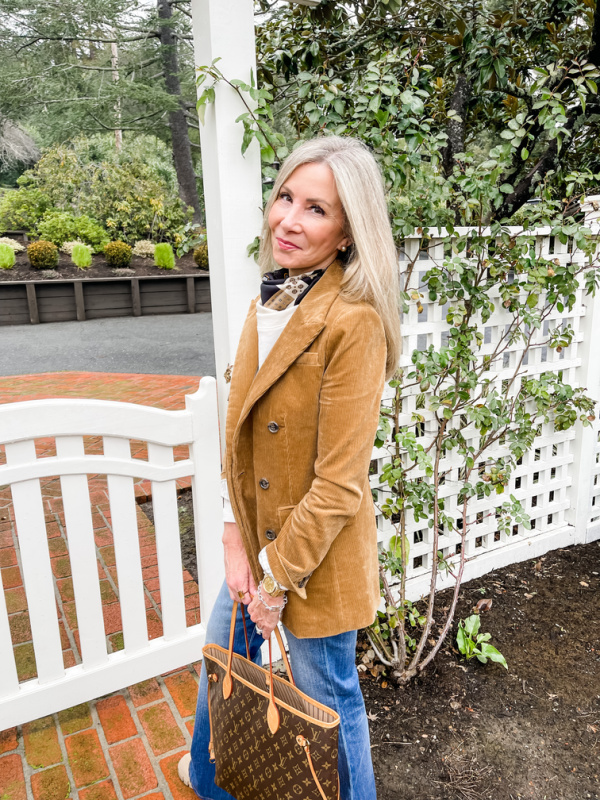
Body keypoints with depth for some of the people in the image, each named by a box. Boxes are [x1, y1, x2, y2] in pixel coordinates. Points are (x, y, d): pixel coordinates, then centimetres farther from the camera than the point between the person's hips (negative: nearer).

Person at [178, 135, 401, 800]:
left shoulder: (355, 323, -24)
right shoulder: (268, 301, 1)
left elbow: (338, 483, -23)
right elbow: (240, 428, 3)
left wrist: (278, 575, -14)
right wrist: (236, 536, -3)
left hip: (318, 552, -8)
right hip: (257, 534, 8)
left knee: (327, 700, 16)